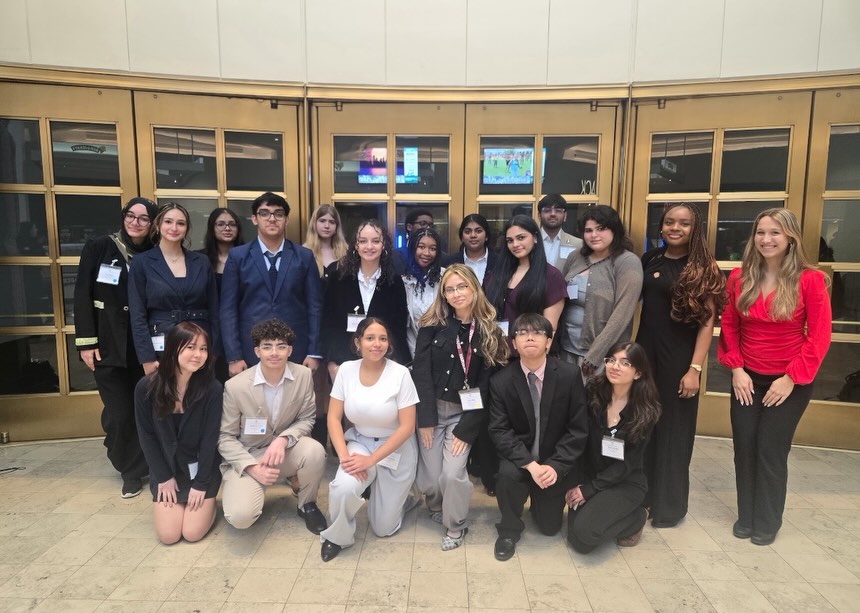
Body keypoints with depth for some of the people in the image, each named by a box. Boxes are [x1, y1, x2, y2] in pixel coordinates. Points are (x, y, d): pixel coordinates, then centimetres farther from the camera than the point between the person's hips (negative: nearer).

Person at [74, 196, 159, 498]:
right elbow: (82, 296, -4)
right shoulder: (98, 248, -2)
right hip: (108, 345, -1)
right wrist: (86, 341, -9)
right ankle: (129, 470, 23)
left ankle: (139, 467, 24)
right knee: (118, 413, 2)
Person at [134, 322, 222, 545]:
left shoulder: (212, 389, -19)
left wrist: (200, 483, -12)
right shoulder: (146, 388, -14)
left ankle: (207, 501, 22)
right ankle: (167, 495, 26)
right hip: (166, 468, 2)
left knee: (193, 532, -9)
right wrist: (163, 477, -5)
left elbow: (210, 438, -13)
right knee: (168, 535, -4)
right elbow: (146, 436, -4)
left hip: (201, 468, -1)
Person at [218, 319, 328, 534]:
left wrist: (283, 439, -23)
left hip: (285, 449, 2)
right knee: (241, 516, -25)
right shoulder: (235, 386, -17)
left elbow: (307, 419, -2)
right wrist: (253, 468, -20)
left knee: (315, 451, -31)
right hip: (246, 457, -2)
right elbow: (225, 437, -7)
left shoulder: (303, 375, -11)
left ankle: (306, 505, 0)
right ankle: (251, 490, 15)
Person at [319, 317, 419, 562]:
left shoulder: (400, 373, -19)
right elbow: (333, 417, -6)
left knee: (383, 528, 3)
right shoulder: (346, 369, -9)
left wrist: (372, 460, -22)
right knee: (343, 488, -30)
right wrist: (343, 455, -20)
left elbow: (407, 427, -18)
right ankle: (338, 536, 2)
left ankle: (398, 496, 36)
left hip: (395, 450, -2)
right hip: (359, 443, 2)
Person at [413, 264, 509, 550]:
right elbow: (421, 373, -6)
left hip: (464, 413, 0)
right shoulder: (432, 325, -2)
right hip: (431, 408, 1)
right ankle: (436, 506, 35)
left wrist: (467, 429, -10)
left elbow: (487, 384, -4)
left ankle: (455, 526, 16)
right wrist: (426, 418, -13)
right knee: (429, 478, -2)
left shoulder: (490, 332, -2)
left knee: (452, 473, -14)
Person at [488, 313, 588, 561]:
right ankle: (509, 529, -3)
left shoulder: (569, 375, -15)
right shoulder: (500, 381, -14)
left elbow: (578, 429, -11)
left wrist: (555, 466, -21)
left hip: (556, 462, 1)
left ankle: (540, 499, 43)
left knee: (549, 526, 8)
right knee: (507, 473, -34)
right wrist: (530, 464, -26)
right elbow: (499, 430, -14)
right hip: (519, 457, -1)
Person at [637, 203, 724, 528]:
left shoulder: (704, 268, -6)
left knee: (673, 428, 7)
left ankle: (668, 503, 24)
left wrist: (695, 368, -16)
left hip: (679, 359, -4)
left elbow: (707, 322, -10)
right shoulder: (650, 260, 5)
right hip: (644, 353, 4)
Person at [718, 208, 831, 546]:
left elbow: (819, 337, -11)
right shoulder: (739, 278, -1)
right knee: (744, 448, 9)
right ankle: (746, 516, 28)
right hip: (747, 379, 3)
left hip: (789, 382, -3)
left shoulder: (810, 280, -12)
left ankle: (767, 522, 25)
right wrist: (736, 369, -3)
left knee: (771, 450, 4)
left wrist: (791, 378, -13)